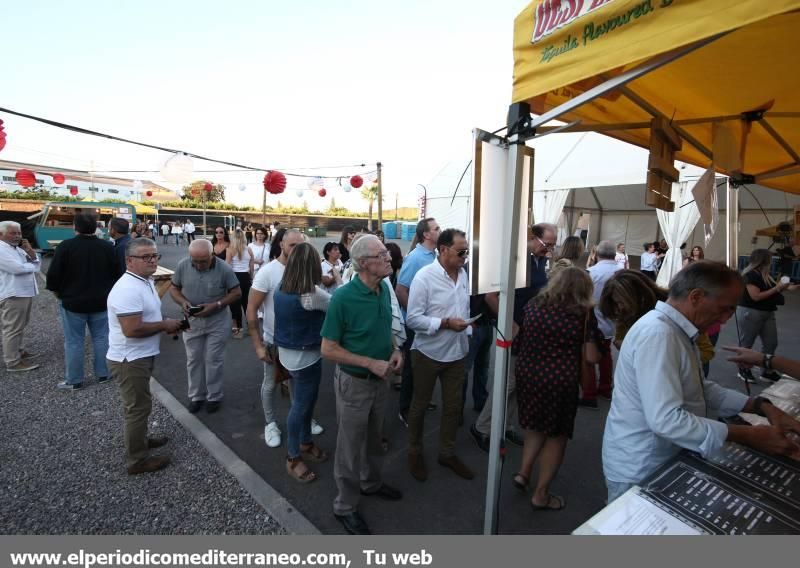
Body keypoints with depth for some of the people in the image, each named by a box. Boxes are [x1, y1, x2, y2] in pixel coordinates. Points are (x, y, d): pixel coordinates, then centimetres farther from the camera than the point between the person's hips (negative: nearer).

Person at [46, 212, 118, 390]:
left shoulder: (65, 246, -12)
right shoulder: (107, 247, -3)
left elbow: (53, 275, -9)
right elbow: (116, 274, 3)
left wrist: (58, 293, 9)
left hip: (73, 302, -3)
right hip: (101, 301, 3)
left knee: (73, 342, 5)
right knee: (101, 338, 11)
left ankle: (74, 380, 13)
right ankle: (102, 374, 19)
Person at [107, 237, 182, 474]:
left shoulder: (146, 281, 7)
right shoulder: (128, 289, -26)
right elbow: (132, 329, -32)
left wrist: (166, 325, 2)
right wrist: (165, 325, -19)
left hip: (141, 356, 10)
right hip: (130, 360, -10)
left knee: (139, 405, 25)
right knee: (138, 407, 3)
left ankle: (139, 439, 44)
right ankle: (137, 460, 19)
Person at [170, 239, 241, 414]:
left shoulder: (224, 269, -17)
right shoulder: (182, 266, -10)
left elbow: (236, 293, -10)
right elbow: (174, 289, 2)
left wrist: (216, 305, -22)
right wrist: (182, 302, -19)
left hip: (217, 321, -3)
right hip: (192, 321, 3)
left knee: (214, 360, 6)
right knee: (193, 360, 13)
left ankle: (214, 396, 24)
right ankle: (196, 396, 31)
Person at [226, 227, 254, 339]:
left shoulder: (230, 249, -9)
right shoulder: (249, 250, 1)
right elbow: (251, 267, 7)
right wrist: (251, 278, 20)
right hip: (246, 277, 4)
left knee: (235, 302, 6)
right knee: (246, 301, 18)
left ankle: (238, 327, 11)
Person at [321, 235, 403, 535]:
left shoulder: (385, 289, -5)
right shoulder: (343, 298, -25)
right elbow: (328, 350, -19)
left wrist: (395, 350, -6)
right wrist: (371, 363, -23)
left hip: (380, 379, 6)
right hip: (353, 382, -6)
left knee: (374, 437, 26)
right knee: (351, 445, 12)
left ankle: (371, 482, 51)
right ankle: (345, 506, 34)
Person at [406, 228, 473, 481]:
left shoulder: (463, 274, 1)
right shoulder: (424, 276, -19)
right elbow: (413, 319, -20)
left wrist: (466, 333, 9)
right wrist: (445, 323, -27)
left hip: (457, 352, 6)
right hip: (428, 353, -6)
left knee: (453, 405, 16)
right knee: (420, 405, 14)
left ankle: (447, 452, 36)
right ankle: (414, 451, 35)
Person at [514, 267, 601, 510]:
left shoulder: (534, 304, 3)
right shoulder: (584, 313, -8)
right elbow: (591, 357, -10)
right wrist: (599, 353, 10)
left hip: (527, 376, 4)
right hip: (560, 383, -4)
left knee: (536, 426, 28)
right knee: (556, 435, 14)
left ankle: (523, 472, 24)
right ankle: (540, 495, 25)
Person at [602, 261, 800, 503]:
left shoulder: (676, 329, 6)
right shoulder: (657, 333, -27)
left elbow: (699, 388, 13)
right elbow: (666, 419, -33)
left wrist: (761, 406, 1)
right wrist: (749, 436, -25)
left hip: (664, 460, 10)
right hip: (639, 470, -10)